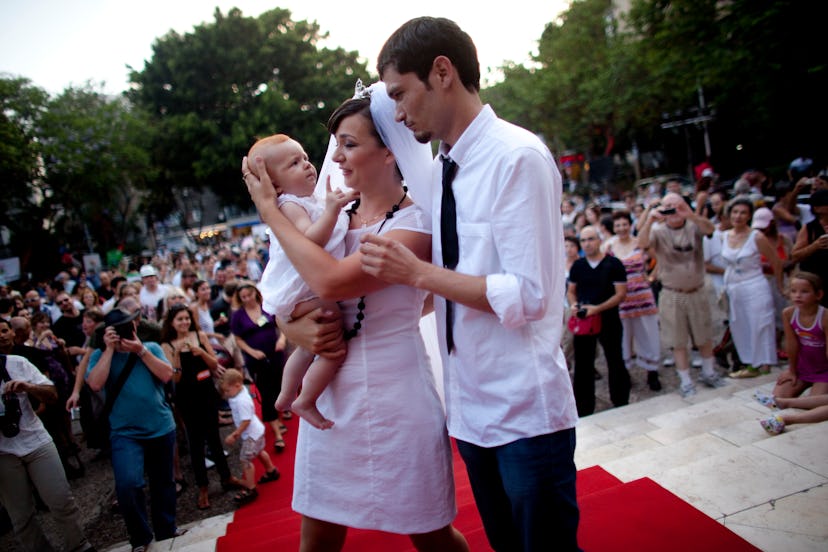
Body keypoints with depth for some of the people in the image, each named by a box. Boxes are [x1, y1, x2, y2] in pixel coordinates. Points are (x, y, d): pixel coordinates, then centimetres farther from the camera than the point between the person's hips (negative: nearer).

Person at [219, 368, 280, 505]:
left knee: (245, 459, -6)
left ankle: (250, 489, 3)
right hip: (256, 431, 11)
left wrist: (234, 435, -26)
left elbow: (246, 421, -30)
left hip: (251, 434, -11)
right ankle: (271, 471, 50)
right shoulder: (241, 390, -6)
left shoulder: (241, 401, -32)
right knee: (259, 451, 29)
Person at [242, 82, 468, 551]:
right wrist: (296, 329, -13)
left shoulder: (417, 224, -14)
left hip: (393, 398, -5)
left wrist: (270, 210, -15)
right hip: (329, 397, 6)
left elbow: (331, 281, -28)